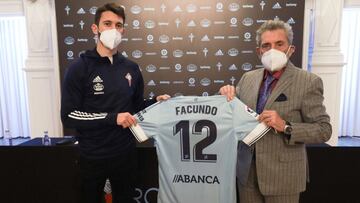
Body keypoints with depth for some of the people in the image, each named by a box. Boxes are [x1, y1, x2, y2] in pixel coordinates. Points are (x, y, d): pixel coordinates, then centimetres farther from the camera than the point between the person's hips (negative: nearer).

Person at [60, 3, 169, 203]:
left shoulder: (131, 68, 2)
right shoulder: (79, 68, -11)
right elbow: (68, 116, -14)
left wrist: (155, 101, -7)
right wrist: (112, 118, -22)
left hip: (125, 153, 4)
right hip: (92, 156, -3)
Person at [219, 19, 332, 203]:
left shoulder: (308, 82, -9)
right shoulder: (248, 78, 4)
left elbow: (324, 130, -9)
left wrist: (285, 126, -23)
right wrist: (227, 94, -9)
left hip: (282, 174, -3)